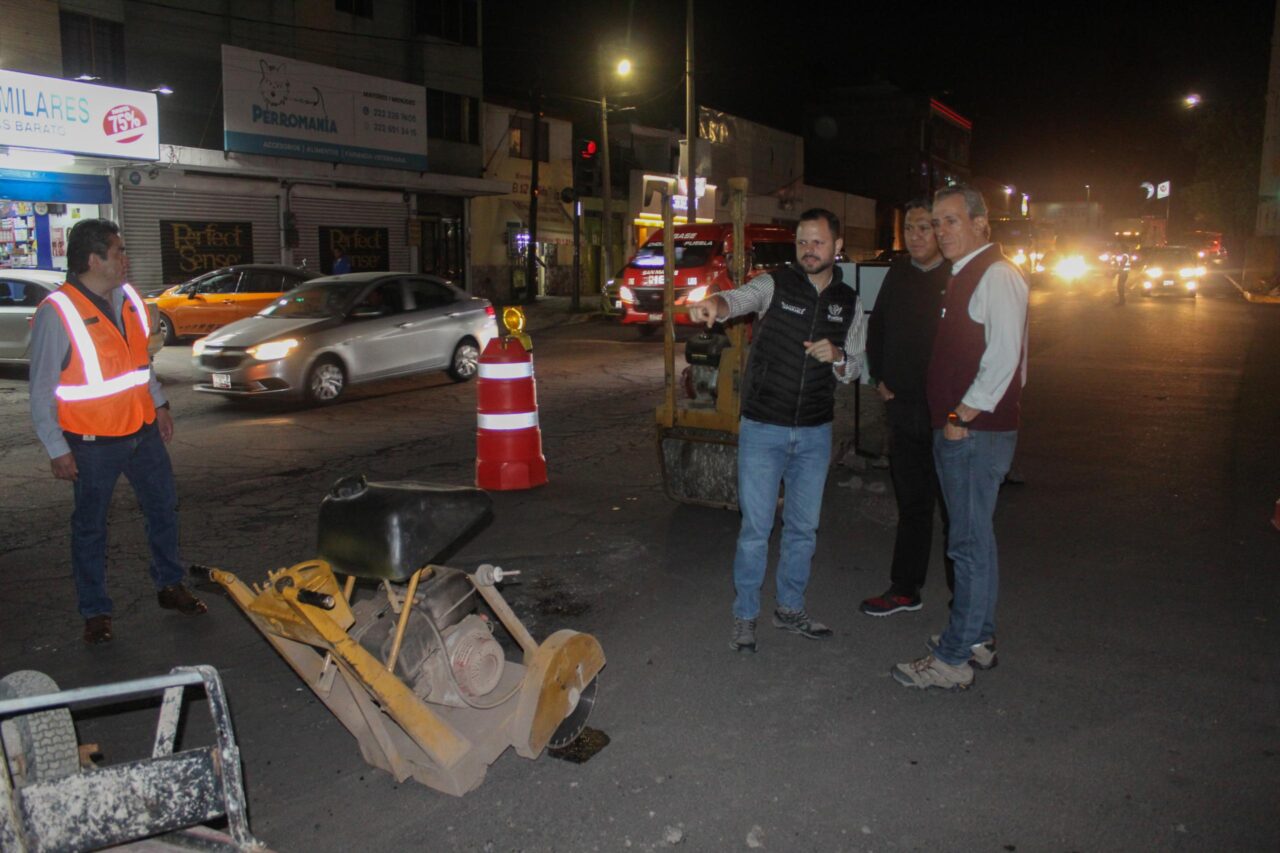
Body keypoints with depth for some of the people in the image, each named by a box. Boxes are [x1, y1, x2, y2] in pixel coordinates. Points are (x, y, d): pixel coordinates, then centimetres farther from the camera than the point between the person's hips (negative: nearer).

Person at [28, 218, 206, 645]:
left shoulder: (128, 299, 4)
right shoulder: (57, 313, -17)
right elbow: (41, 390, -13)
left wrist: (159, 404, 17)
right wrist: (57, 450, -13)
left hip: (142, 431, 6)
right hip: (91, 443, -6)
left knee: (164, 508, 15)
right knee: (90, 526, 8)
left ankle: (170, 586, 32)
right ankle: (95, 612, 21)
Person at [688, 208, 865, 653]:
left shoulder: (849, 303, 6)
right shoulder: (775, 284, -5)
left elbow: (855, 369, 12)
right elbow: (740, 298, -26)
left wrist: (837, 357, -12)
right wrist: (714, 304, -51)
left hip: (815, 433, 4)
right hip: (763, 429, -3)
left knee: (803, 528, 14)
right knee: (756, 529, 2)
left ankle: (790, 609, 31)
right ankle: (745, 616, 17)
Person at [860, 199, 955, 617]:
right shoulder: (899, 274, 9)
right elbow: (876, 328, 21)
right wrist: (880, 378, 12)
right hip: (904, 408, 6)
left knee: (956, 506, 5)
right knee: (912, 503, 15)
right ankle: (905, 589, 26)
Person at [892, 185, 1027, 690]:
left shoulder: (996, 276, -13)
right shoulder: (963, 276, 17)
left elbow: (1003, 357, -22)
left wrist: (962, 418, -18)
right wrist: (951, 420, 15)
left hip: (975, 431, -10)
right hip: (956, 428, 10)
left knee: (970, 543, -4)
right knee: (975, 539, 17)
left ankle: (953, 661, 3)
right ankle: (978, 639, 30)